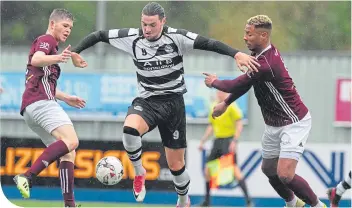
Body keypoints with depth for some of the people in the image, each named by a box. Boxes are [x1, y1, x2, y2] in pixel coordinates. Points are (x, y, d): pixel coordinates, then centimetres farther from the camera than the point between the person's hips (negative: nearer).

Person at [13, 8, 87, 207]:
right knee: (71, 141, -27)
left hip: (30, 108, 10)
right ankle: (27, 177, -38)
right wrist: (57, 58, -42)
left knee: (68, 153, 5)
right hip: (41, 102, -10)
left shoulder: (50, 45, 32)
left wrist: (66, 98, 47)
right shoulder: (46, 40, 1)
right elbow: (36, 59, -23)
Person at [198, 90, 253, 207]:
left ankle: (248, 200, -18)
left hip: (228, 140, -8)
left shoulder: (231, 106, -7)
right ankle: (207, 201, 17)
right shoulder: (214, 107, 14)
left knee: (234, 168, -18)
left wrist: (234, 141, -20)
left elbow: (239, 124, -12)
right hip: (217, 141, 8)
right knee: (208, 170, 6)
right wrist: (203, 141, 17)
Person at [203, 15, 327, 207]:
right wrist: (225, 103, 18)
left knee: (285, 175, -19)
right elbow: (245, 83, 18)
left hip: (293, 123, -10)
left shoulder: (266, 64, -29)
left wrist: (215, 82, 1)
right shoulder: (261, 54, 2)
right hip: (274, 124, 10)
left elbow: (237, 85, -18)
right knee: (269, 169, 19)